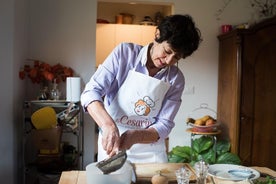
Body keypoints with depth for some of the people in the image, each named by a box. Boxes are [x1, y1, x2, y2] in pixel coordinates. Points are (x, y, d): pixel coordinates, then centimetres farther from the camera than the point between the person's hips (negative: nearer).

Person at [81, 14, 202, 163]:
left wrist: (134, 136, -27)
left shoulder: (176, 79, -7)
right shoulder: (125, 52, -12)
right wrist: (108, 125, -35)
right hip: (111, 145, -1)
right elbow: (91, 92, -18)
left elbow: (164, 126, -8)